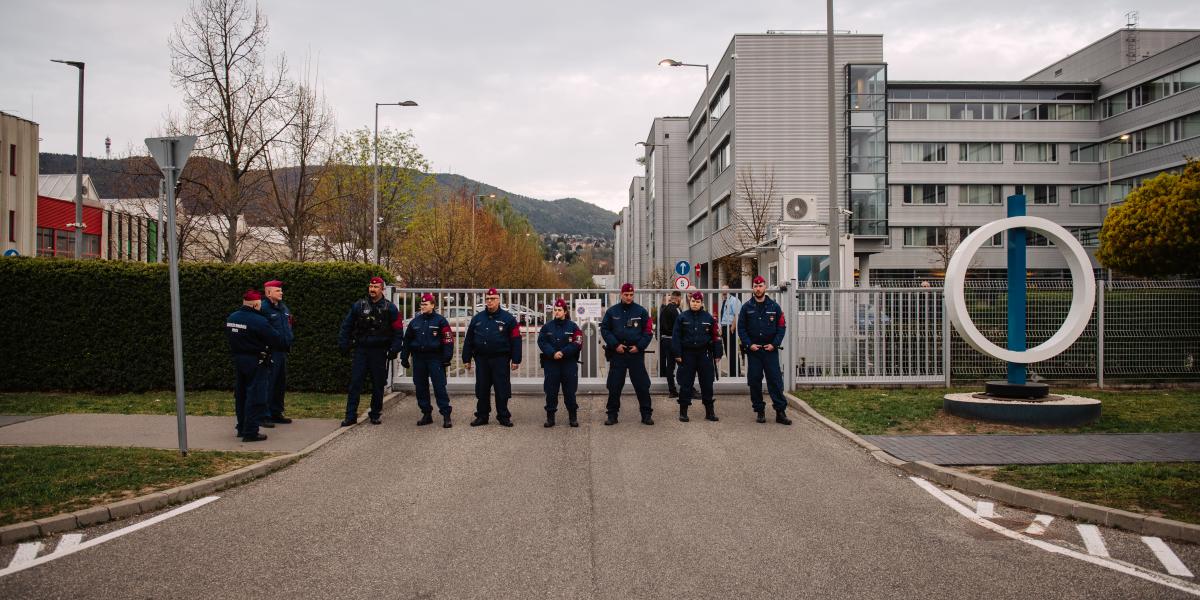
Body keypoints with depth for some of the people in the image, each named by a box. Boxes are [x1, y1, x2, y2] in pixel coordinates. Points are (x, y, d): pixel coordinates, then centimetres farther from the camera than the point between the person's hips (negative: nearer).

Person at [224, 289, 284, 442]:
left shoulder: (231, 318, 5)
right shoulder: (258, 321, -20)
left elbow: (229, 337, 15)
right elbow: (276, 340, -17)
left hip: (238, 359, 8)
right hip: (256, 361, -8)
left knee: (241, 395, 17)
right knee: (256, 397, -3)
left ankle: (242, 428, 26)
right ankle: (250, 432, -4)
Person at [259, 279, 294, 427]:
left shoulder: (284, 307, 16)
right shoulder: (263, 308, -13)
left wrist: (290, 339, 17)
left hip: (283, 351, 9)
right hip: (270, 352, -9)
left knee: (281, 383, 14)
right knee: (268, 384, -7)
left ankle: (276, 413, 24)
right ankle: (265, 416, -2)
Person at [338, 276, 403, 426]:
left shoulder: (390, 308, 2)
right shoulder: (358, 306, 4)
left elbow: (398, 330, 2)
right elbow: (346, 326, 10)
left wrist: (394, 350, -6)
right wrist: (344, 345, 2)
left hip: (379, 352, 0)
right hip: (361, 350, 0)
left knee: (378, 384, 6)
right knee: (355, 383, -4)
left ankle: (375, 414, 18)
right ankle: (351, 416, 0)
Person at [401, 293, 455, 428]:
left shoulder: (440, 321, -2)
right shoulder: (415, 321, 12)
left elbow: (448, 340, -6)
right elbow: (407, 340, 17)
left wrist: (446, 358, -12)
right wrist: (404, 358, 13)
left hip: (435, 358, -5)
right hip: (418, 359, 5)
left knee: (440, 387, -7)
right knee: (421, 388, 7)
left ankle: (446, 415, -4)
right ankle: (426, 414, 17)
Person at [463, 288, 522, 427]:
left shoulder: (507, 318, -1)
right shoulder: (477, 318, 9)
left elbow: (515, 340, -3)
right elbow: (468, 340, 13)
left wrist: (515, 360, -8)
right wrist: (466, 359, 9)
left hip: (500, 359, -3)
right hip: (481, 359, 3)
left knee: (502, 389, 1)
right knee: (482, 389, 8)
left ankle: (503, 416, 11)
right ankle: (482, 416, 18)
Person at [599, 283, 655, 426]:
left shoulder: (641, 311, 3)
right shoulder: (612, 311, 4)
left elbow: (648, 331, 4)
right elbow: (604, 329, 3)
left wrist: (639, 346, -8)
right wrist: (615, 345, -8)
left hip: (636, 353, 0)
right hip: (617, 353, 1)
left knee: (642, 385, 1)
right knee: (614, 386, 4)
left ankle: (646, 414, 9)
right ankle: (612, 414, 14)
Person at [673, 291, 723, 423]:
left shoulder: (708, 318, 4)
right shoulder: (682, 317, 1)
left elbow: (715, 337, 6)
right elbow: (676, 336, 0)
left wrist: (717, 354, 2)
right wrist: (677, 354, -7)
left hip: (704, 354, 1)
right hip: (687, 355, -1)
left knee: (707, 383, 6)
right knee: (686, 384, 2)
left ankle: (710, 411, 16)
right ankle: (683, 412, 11)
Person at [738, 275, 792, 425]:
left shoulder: (774, 306, 4)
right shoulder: (747, 307, 5)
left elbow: (782, 327, 4)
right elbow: (741, 328, 5)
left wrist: (774, 344, -7)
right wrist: (749, 345, -6)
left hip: (770, 350, -1)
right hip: (753, 350, 1)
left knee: (775, 380, -5)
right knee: (754, 381, 3)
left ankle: (780, 412, -3)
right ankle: (760, 411, 13)